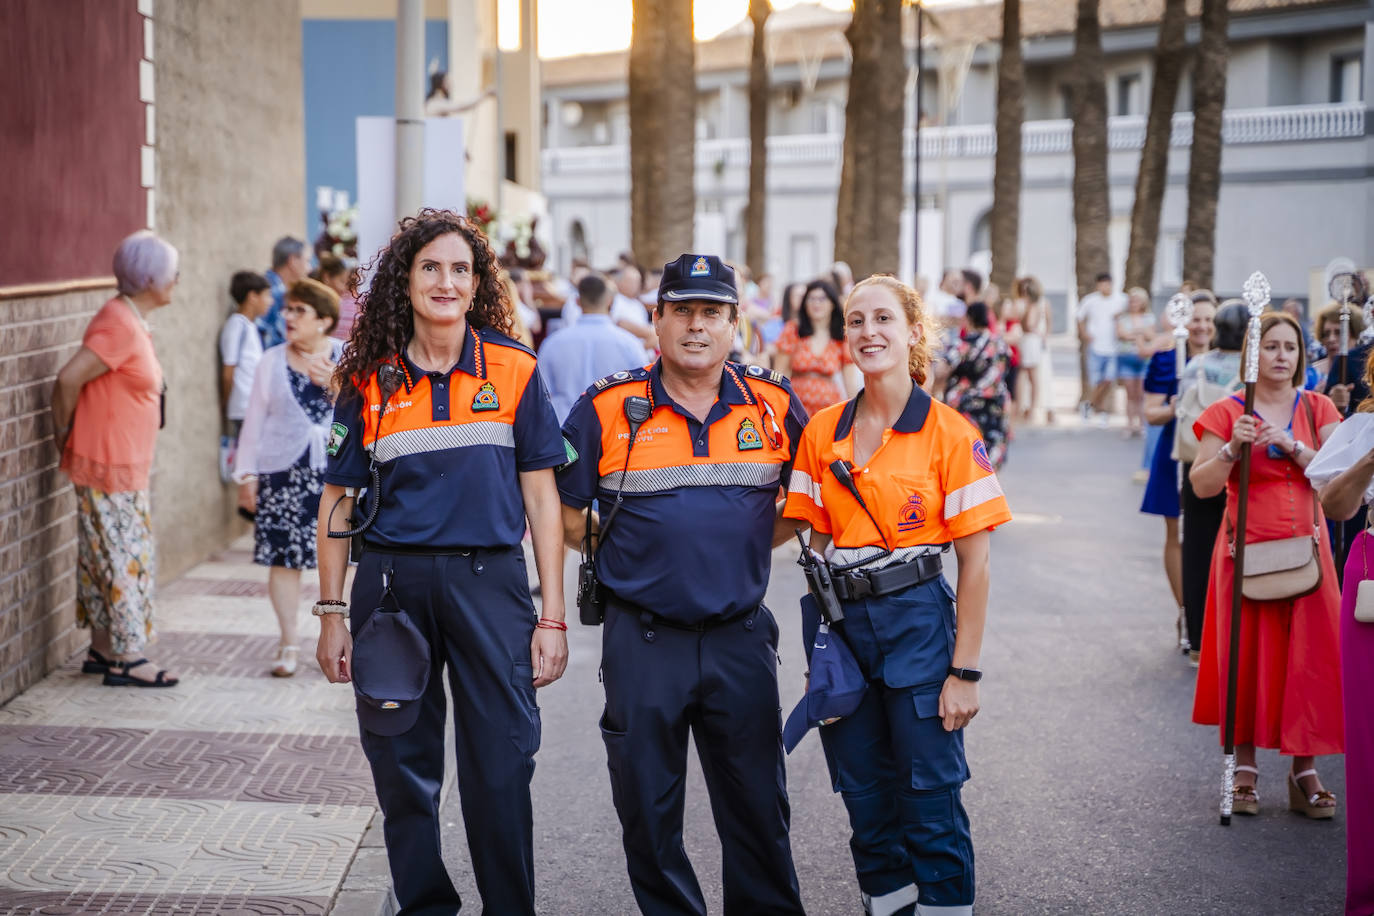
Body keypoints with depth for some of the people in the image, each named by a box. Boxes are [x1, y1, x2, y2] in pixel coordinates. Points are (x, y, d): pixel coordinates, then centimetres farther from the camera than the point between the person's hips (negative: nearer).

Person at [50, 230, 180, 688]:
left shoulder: (132, 321, 11)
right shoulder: (120, 325, -20)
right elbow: (69, 378, -25)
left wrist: (66, 434, 12)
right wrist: (64, 433, -11)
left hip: (125, 465, 9)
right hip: (109, 466, -9)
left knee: (107, 559, 15)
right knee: (124, 559, -3)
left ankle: (102, 651, 24)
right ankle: (126, 659, 3)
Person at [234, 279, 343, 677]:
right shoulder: (272, 362, 8)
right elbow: (255, 419, 10)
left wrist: (333, 384, -16)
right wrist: (247, 473, 6)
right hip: (282, 473, 1)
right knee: (283, 557, 1)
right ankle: (289, 644, 12)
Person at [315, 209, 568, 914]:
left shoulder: (514, 371, 2)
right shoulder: (370, 380, 3)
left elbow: (541, 498, 3)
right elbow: (337, 500, 9)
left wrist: (551, 617, -1)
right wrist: (332, 611, 5)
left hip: (490, 582, -1)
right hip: (393, 583, 1)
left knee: (501, 769, -1)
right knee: (402, 765, 9)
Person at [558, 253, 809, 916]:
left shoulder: (775, 406, 3)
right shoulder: (607, 410, -3)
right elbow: (560, 510, 5)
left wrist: (750, 545, 8)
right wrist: (624, 555, 2)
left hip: (741, 637, 1)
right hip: (642, 639, -1)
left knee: (757, 805, 9)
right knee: (648, 807, 7)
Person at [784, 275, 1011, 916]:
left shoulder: (949, 434, -8)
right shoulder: (823, 432, 4)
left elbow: (974, 562, -7)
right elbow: (819, 544, 11)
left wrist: (964, 670, -10)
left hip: (918, 622, -4)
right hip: (843, 623, 4)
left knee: (931, 803, 0)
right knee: (866, 799, 13)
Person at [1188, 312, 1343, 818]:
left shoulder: (1317, 409, 6)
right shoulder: (1227, 413, 0)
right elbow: (1201, 485, -6)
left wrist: (1292, 445, -17)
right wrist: (1232, 448, -21)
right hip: (1247, 550, -1)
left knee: (1309, 657, -1)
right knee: (1247, 657, 2)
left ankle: (1304, 771, 8)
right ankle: (1245, 767, 14)